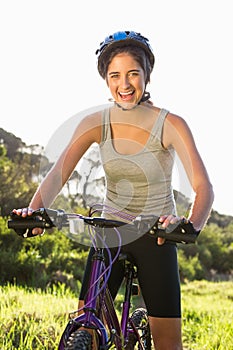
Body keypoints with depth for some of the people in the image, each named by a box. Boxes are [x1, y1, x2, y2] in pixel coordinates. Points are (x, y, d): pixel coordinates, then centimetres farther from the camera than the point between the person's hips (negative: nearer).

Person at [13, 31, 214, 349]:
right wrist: (35, 209, -35)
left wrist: (192, 225, -43)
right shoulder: (96, 123, -6)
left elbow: (203, 186, -23)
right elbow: (58, 173, -14)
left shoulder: (171, 125, -14)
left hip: (156, 237, -2)